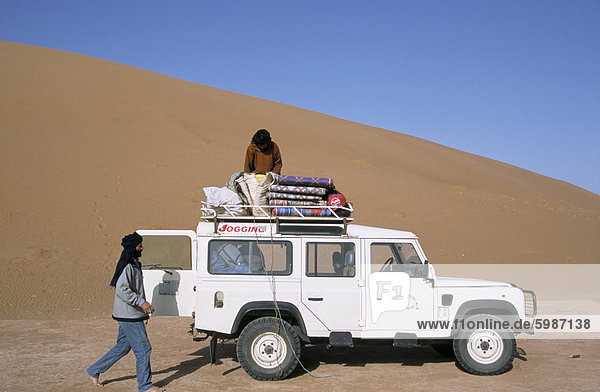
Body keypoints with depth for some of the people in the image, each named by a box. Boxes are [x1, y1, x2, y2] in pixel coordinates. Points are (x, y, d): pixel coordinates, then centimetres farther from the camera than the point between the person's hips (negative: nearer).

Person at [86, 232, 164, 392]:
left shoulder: (134, 265, 16)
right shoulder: (126, 266, -16)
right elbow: (121, 290, -25)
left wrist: (144, 313, 22)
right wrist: (141, 302, -27)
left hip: (133, 315, 10)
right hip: (129, 315, -10)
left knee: (122, 347, 17)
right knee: (143, 349, -5)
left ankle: (95, 370, 27)